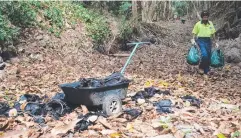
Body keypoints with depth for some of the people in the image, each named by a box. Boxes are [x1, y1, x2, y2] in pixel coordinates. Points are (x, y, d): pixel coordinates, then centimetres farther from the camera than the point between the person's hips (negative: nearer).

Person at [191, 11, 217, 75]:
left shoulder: (210, 23, 10)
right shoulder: (198, 24, 1)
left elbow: (213, 33, 15)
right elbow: (195, 33, 3)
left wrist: (215, 42, 14)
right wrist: (193, 40, -11)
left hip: (208, 41, 4)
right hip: (201, 41, -4)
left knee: (208, 57, 4)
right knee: (204, 55, -23)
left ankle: (206, 71, 16)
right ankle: (201, 67, -1)